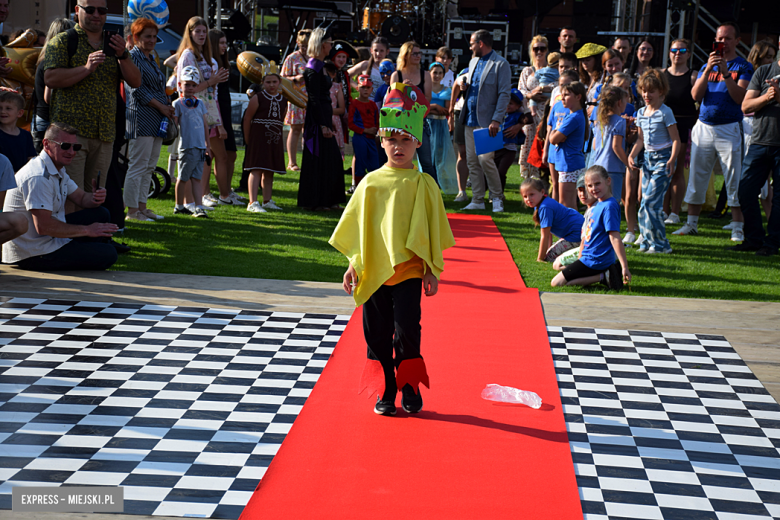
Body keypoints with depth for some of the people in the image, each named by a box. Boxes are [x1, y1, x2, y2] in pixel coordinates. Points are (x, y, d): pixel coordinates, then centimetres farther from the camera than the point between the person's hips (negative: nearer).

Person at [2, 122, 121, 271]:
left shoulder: (58, 170, 9)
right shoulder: (39, 178, -25)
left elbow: (82, 198, 19)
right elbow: (43, 226, -29)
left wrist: (95, 198, -7)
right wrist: (87, 230, -20)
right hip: (32, 256, -10)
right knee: (107, 255, -18)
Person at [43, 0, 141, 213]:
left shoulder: (112, 45, 19)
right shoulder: (62, 41, 5)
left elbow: (135, 81, 11)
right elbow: (50, 78, -8)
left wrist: (123, 56, -7)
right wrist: (86, 69, -18)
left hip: (105, 133, 5)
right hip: (71, 129, -5)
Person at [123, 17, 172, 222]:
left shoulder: (151, 58, 21)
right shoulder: (133, 57, -7)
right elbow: (138, 90, -13)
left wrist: (168, 107, 9)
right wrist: (161, 107, -11)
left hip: (157, 120, 9)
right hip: (141, 117, -9)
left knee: (149, 166, 10)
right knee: (138, 165, -9)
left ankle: (142, 207, 15)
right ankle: (132, 210, -6)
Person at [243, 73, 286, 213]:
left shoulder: (283, 100, 11)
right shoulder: (257, 98, -5)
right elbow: (247, 118, -3)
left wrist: (278, 136, 13)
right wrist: (248, 140, -2)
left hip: (275, 140, 6)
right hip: (259, 138, -6)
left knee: (269, 171, 12)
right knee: (256, 169, -12)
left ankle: (267, 201, 21)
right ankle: (253, 203, -16)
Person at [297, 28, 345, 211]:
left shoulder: (319, 66, 15)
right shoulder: (314, 68, -15)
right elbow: (314, 99, -19)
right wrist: (323, 125, -21)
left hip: (324, 116, 10)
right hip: (317, 119, -10)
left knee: (332, 159, 13)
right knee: (318, 160, -4)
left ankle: (328, 200, 19)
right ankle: (315, 201, 3)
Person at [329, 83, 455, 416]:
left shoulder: (423, 185, 0)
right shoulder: (371, 183, 5)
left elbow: (431, 230, 4)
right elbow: (356, 227, 11)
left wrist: (432, 270, 3)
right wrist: (353, 266, 8)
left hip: (408, 270, -2)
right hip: (373, 270, 3)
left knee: (406, 328, -10)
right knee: (377, 334, 6)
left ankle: (410, 387, 9)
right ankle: (386, 392, 18)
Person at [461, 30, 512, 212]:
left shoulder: (501, 64, -6)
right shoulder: (473, 62, 18)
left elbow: (504, 94, -12)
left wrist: (496, 120, -18)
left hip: (486, 121, -7)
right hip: (471, 120, 7)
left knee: (485, 159, -12)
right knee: (472, 161, 6)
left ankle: (497, 198, 3)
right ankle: (477, 200, 12)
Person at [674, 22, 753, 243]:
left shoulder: (743, 67, 2)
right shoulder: (707, 66, 14)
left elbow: (740, 97, -12)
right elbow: (696, 95, 0)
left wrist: (725, 73, -19)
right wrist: (708, 70, -12)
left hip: (729, 129, -4)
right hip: (703, 127, 4)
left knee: (734, 181, -5)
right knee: (696, 177, 8)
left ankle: (738, 228, -2)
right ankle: (691, 223, 17)